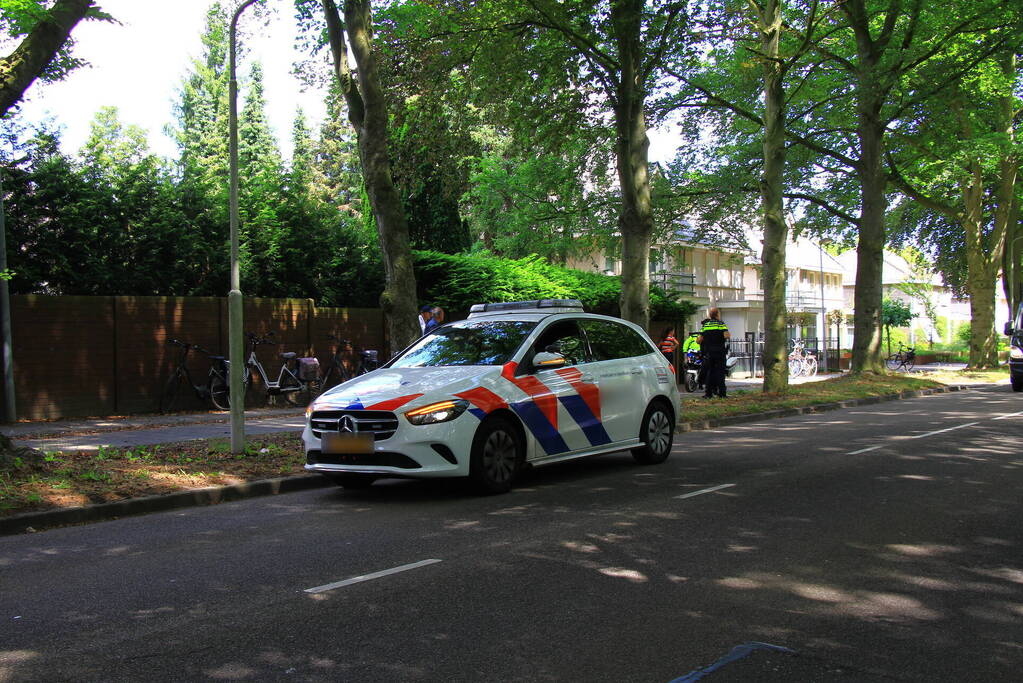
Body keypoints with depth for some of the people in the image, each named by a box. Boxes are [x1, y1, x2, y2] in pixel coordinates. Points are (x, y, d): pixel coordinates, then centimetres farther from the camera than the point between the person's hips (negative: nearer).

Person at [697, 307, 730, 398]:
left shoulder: (705, 325, 5)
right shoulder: (721, 324, -5)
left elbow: (699, 340, -1)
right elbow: (726, 336, -19)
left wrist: (697, 340, 20)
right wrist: (729, 336, 3)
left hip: (708, 352, 3)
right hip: (720, 352, -3)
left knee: (709, 372, 8)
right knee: (720, 372, 2)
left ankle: (709, 393, 4)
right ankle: (722, 392, 0)